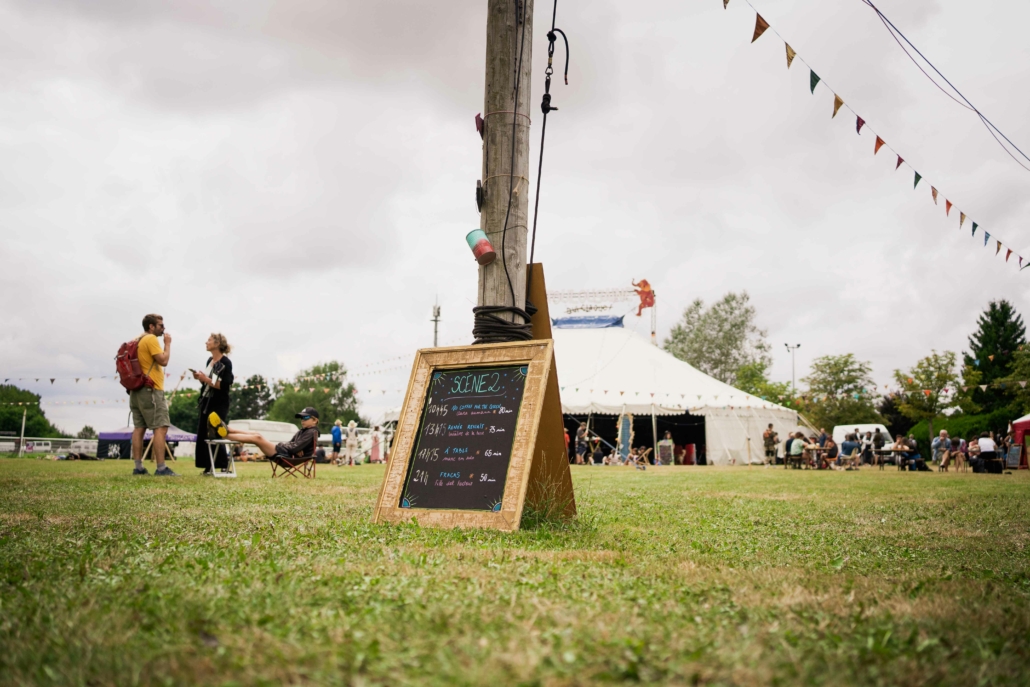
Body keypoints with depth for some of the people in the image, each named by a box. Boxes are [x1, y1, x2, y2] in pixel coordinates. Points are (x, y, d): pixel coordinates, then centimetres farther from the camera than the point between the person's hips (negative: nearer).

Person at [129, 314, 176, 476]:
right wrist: (168, 343, -6)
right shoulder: (151, 339, -11)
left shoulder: (136, 341, 18)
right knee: (161, 427, -12)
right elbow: (163, 360, -17)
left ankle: (138, 467, 5)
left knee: (139, 428, 6)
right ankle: (161, 468, -17)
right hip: (150, 390, -10)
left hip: (137, 389, 10)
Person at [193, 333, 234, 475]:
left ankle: (224, 466, -2)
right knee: (202, 435, 3)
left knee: (216, 436, -9)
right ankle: (208, 467, 6)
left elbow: (224, 386, -19)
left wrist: (206, 379, -21)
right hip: (205, 402, 8)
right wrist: (199, 378, 2)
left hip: (219, 405, -8)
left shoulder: (226, 362, -11)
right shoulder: (209, 360, 13)